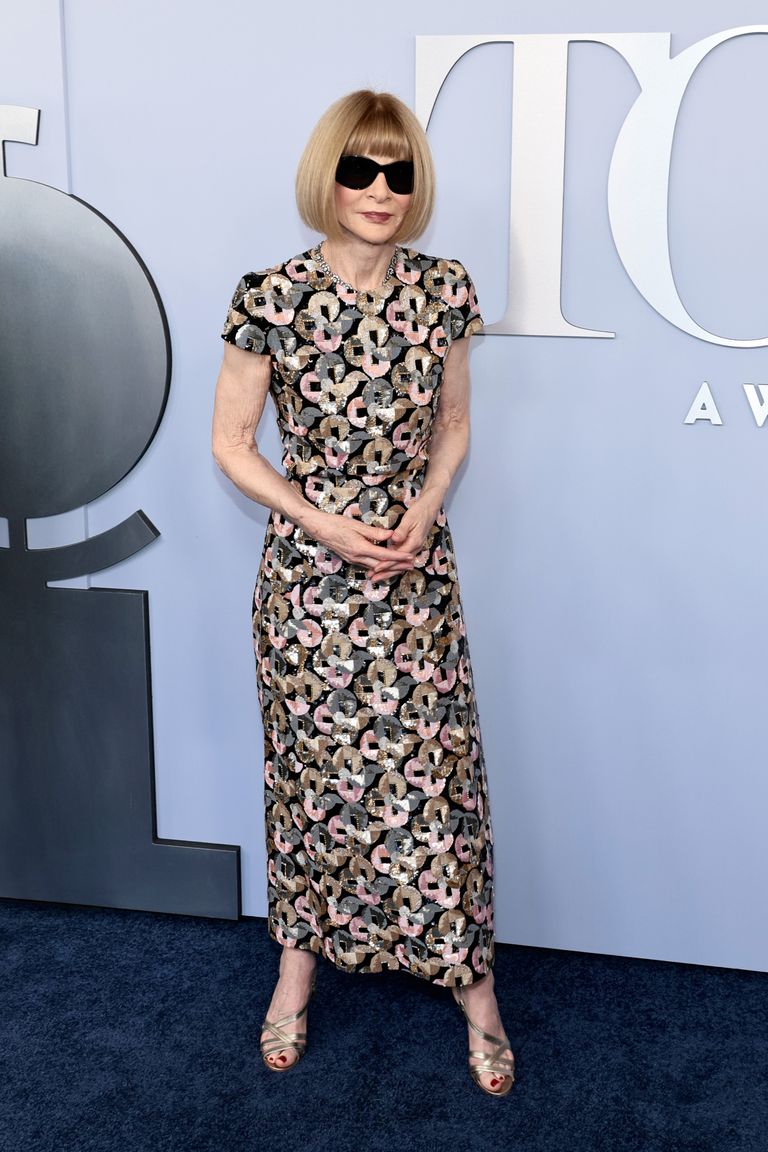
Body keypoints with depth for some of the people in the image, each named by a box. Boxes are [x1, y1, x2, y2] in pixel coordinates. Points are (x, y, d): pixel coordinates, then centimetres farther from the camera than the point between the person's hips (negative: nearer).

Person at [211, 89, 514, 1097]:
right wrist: (322, 522, -14)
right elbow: (230, 442, -4)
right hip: (308, 571, -1)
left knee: (436, 772, 6)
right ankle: (300, 958, 35)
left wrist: (422, 511, -8)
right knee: (312, 770, 12)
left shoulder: (444, 293, -3)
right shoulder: (272, 298, -11)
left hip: (416, 566, 2)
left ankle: (473, 984, 24)